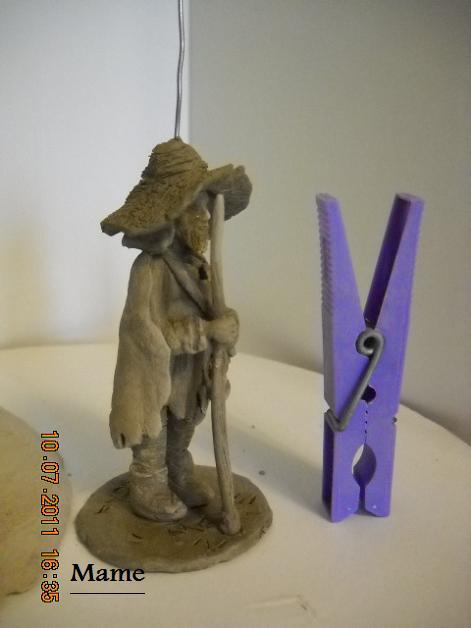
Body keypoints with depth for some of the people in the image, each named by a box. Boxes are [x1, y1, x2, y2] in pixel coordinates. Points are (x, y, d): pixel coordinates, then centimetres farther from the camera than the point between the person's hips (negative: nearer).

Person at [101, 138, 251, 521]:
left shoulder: (194, 259, -5)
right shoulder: (150, 267, -29)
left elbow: (209, 310, 5)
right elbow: (145, 329, -31)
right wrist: (209, 331, -32)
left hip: (188, 370, 7)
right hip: (154, 373, -7)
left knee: (182, 433, 27)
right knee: (152, 442, 15)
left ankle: (180, 478, 49)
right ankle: (148, 495, 37)